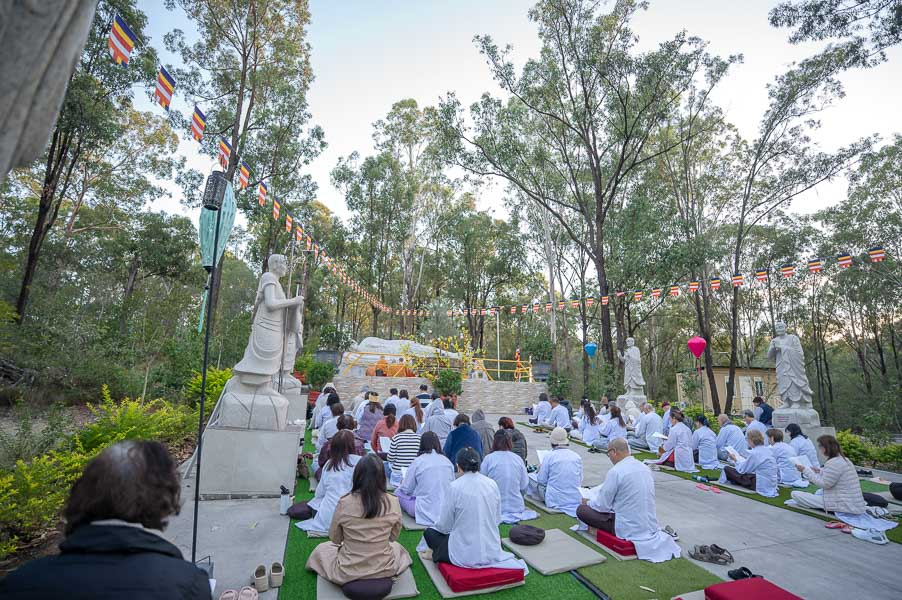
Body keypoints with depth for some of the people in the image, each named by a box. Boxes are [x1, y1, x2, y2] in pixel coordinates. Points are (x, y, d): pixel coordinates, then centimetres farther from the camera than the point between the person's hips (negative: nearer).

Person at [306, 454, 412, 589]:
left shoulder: (344, 503, -20)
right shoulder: (393, 503, -17)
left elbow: (334, 539, -3)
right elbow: (393, 537, 0)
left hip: (348, 572, -1)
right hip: (384, 570, 1)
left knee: (320, 550, 28)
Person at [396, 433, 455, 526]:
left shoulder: (418, 461, -9)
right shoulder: (448, 461, 2)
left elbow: (406, 489, -1)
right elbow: (452, 486, 12)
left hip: (426, 511, -5)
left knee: (398, 493, 14)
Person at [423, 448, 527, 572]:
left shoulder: (455, 487, -16)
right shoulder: (492, 484, -5)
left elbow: (445, 526, -6)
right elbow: (497, 519, 7)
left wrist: (436, 525, 16)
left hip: (465, 554, -4)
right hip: (492, 552, 4)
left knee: (428, 532, 20)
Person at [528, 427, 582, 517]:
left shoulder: (549, 456, -12)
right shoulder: (577, 456, -1)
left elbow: (542, 481, -6)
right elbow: (580, 482, 8)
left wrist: (540, 469, 14)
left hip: (555, 500, -6)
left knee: (530, 477, 12)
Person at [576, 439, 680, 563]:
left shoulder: (615, 471, -20)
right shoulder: (645, 468, 3)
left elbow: (603, 506, -13)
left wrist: (588, 502, 9)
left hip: (628, 529, -8)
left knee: (581, 509, -2)